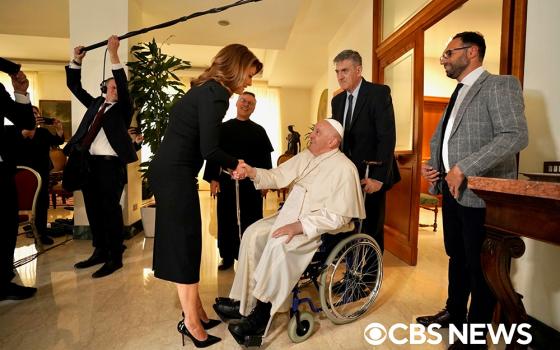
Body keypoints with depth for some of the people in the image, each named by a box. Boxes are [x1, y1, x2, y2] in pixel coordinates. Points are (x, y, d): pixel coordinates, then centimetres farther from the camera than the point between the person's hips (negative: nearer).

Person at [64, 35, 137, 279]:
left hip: (111, 165, -6)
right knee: (93, 210, 12)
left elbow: (123, 87, -13)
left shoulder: (122, 107, 3)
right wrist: (77, 61, 16)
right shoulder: (96, 103, 19)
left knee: (111, 210, -3)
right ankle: (99, 252, 27)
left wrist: (113, 54, -17)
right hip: (89, 163, 7)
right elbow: (75, 87, 26)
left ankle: (115, 258, 6)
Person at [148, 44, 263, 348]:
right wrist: (235, 165, -2)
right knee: (185, 244, 0)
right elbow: (208, 149, -19)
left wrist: (225, 168, 16)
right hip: (175, 174, -10)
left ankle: (196, 311, 28)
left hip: (171, 170, 10)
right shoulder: (216, 94, -13)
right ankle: (191, 321, 17)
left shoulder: (207, 89, 16)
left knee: (184, 242, 14)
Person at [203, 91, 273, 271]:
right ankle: (228, 256, 23)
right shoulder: (223, 128, 6)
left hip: (252, 182, 0)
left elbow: (266, 158, 6)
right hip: (227, 181, 0)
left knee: (250, 221, 6)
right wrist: (213, 179, -4)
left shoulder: (259, 131, 7)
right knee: (227, 220, 8)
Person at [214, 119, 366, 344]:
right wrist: (252, 172, -11)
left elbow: (337, 216, -21)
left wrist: (299, 227, -27)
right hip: (292, 216, 8)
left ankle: (262, 313, -12)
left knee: (279, 244, -30)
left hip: (322, 226, -8)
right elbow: (278, 176, 6)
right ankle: (243, 302, 2)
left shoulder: (344, 169, -17)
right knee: (253, 234, -5)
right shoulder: (305, 156, 7)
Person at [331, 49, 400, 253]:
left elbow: (387, 137, -15)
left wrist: (378, 176, -20)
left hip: (371, 177, -5)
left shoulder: (379, 93, -7)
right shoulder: (337, 100, 12)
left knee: (371, 230, 5)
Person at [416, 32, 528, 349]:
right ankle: (455, 313, 38)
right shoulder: (457, 94, 18)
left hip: (480, 195, -8)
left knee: (480, 266, 6)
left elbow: (516, 136, -21)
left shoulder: (500, 85, -7)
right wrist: (432, 165, 4)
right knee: (457, 258, 20)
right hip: (452, 191, 8)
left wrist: (463, 168, -24)